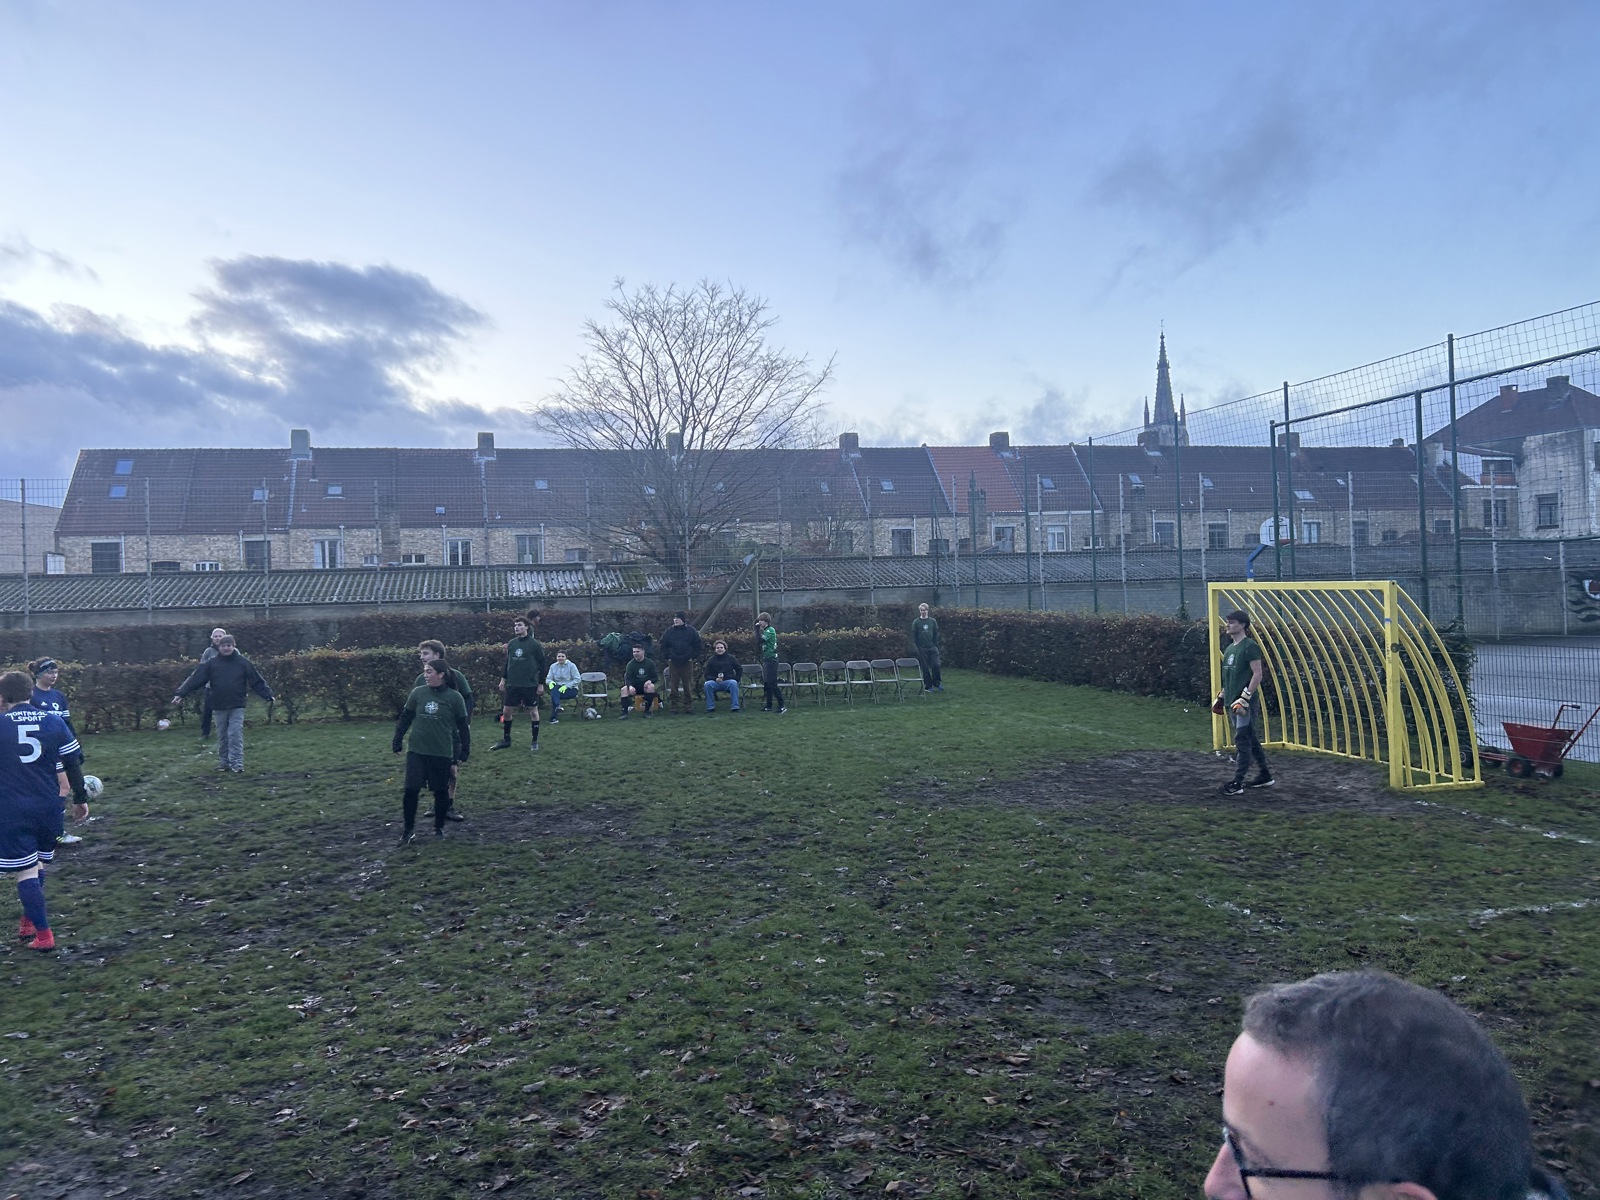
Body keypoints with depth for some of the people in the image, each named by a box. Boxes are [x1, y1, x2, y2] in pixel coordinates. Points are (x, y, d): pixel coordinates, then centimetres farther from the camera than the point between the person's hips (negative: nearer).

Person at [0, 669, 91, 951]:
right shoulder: (54, 722, -1)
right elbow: (73, 764, 3)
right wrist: (80, 798, 12)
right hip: (48, 808, 3)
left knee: (26, 871, 1)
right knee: (37, 866, 21)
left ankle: (43, 934, 0)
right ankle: (29, 923, 32)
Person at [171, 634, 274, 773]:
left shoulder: (243, 663, 0)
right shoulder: (211, 664, 3)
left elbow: (257, 681, -1)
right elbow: (195, 679, -2)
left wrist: (268, 695, -8)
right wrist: (180, 693, -9)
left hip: (237, 706, -2)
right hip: (219, 707, 2)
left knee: (236, 735, -7)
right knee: (222, 736, 11)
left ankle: (237, 763, -5)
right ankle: (223, 762, 21)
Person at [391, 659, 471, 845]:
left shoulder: (454, 697, -6)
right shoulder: (417, 693, 0)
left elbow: (463, 725, 0)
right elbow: (406, 717, 11)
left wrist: (465, 749, 0)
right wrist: (398, 739, 9)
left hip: (442, 754, -1)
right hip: (416, 751, 1)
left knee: (441, 791, 7)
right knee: (411, 790, -4)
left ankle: (439, 827, 25)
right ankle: (409, 829, 12)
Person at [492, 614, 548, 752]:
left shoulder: (534, 644, -7)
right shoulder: (511, 643, 7)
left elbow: (542, 664, -5)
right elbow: (507, 662, 16)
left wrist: (541, 683, -6)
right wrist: (503, 678, 11)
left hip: (530, 685, -5)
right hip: (512, 684, 5)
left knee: (533, 711, 3)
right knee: (506, 711, 4)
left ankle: (535, 741, 13)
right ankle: (506, 740, 18)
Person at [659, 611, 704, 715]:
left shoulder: (691, 631, 0)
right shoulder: (669, 632, 4)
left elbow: (698, 645, 2)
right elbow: (663, 646, 11)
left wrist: (693, 657, -4)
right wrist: (667, 657, 1)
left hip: (687, 662, -1)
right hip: (673, 663, 1)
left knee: (688, 685, 2)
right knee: (673, 685, 3)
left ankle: (689, 706, 9)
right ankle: (672, 706, 7)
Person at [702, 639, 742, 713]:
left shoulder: (731, 658, 9)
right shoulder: (711, 660, 8)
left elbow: (739, 671, 13)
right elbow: (707, 675, 5)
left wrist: (735, 680, -3)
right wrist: (715, 679, -14)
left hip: (728, 681, -1)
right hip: (715, 682, 1)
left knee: (733, 683, -34)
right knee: (707, 684, -30)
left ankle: (735, 707, -31)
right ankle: (710, 707, -22)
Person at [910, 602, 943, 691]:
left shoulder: (932, 621, 6)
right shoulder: (916, 622, 2)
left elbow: (936, 634, 9)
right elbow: (913, 636, 1)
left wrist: (936, 645, 0)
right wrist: (915, 647, -6)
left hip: (932, 648, 1)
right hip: (922, 649, -1)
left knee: (935, 665, -6)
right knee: (925, 668, 2)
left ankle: (937, 683, 10)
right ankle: (928, 686, 10)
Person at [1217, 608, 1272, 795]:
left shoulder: (1250, 646, -10)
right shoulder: (1229, 649, 17)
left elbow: (1257, 674, -16)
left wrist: (1245, 698, -20)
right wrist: (1222, 697, 21)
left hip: (1247, 703, -9)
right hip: (1233, 703, 9)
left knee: (1242, 741, -9)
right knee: (1252, 740, 15)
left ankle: (1237, 783, -9)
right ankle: (1265, 776, 25)